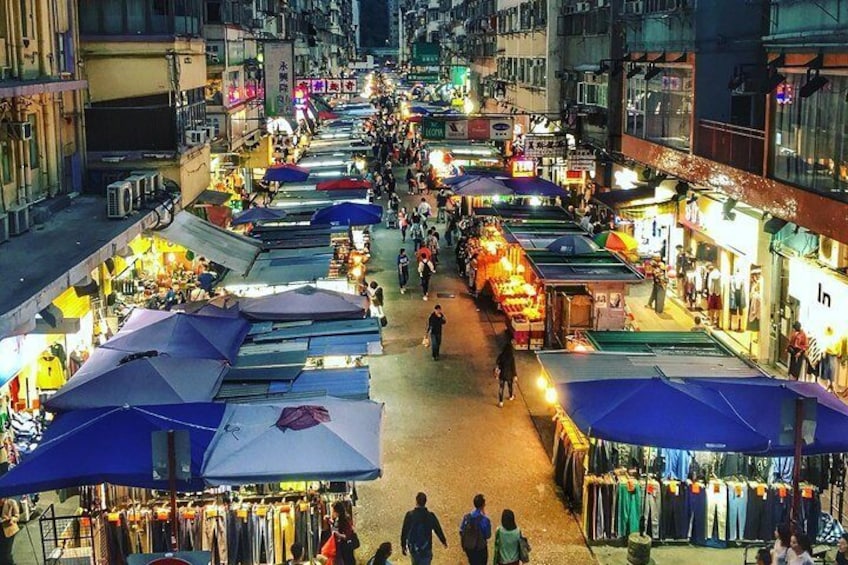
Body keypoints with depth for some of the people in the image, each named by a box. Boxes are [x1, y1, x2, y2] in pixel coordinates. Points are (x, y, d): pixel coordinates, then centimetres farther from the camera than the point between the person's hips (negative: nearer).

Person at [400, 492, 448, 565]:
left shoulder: (409, 515, -9)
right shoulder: (430, 516, -8)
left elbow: (404, 532, -6)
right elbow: (438, 530, 2)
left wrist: (403, 546, 7)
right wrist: (444, 542, 19)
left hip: (413, 547, 1)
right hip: (426, 548, -1)